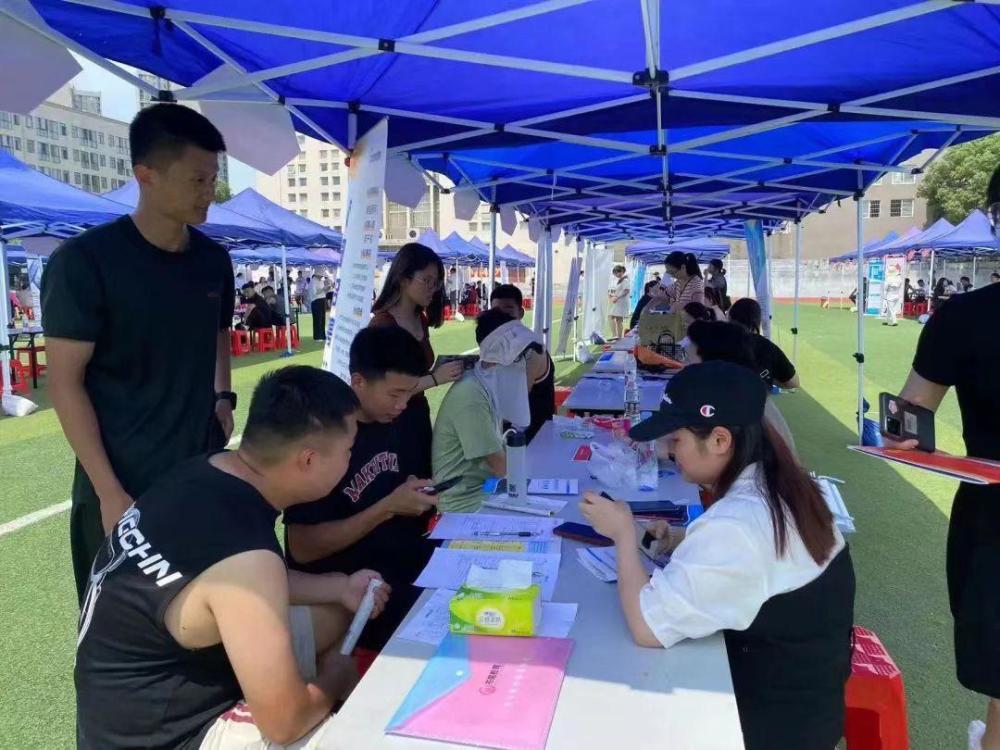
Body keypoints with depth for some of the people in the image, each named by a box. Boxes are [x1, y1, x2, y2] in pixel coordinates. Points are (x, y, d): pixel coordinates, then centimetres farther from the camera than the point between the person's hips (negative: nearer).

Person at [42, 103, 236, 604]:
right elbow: (65, 383, -12)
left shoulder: (214, 260, 4)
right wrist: (109, 492, -16)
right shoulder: (84, 262, -12)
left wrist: (222, 399, 5)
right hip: (124, 487, -5)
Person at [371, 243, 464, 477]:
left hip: (419, 417, 8)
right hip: (392, 423, -8)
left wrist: (445, 368, 0)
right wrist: (435, 378, -25)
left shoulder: (421, 320, 8)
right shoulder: (382, 324, -17)